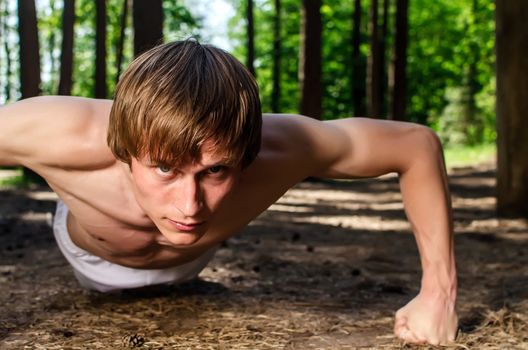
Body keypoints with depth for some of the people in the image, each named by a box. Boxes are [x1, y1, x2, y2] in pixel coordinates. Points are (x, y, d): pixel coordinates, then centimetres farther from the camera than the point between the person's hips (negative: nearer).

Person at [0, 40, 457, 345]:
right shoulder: (63, 137, -51)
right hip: (92, 258, 0)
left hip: (190, 263, 1)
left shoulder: (280, 149, -47)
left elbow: (417, 143, -31)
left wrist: (439, 291, -33)